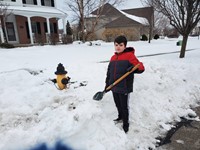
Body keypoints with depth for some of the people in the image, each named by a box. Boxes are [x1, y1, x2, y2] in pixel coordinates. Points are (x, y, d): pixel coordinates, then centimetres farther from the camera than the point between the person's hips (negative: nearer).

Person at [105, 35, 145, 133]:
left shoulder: (129, 56, -11)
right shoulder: (113, 58, 9)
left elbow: (141, 68, -17)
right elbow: (109, 72, 14)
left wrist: (133, 68, -38)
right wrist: (107, 84, 14)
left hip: (124, 87, -6)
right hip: (114, 87, 7)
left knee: (124, 106, 6)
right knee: (118, 105, 23)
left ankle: (125, 125, 24)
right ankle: (120, 117, 47)